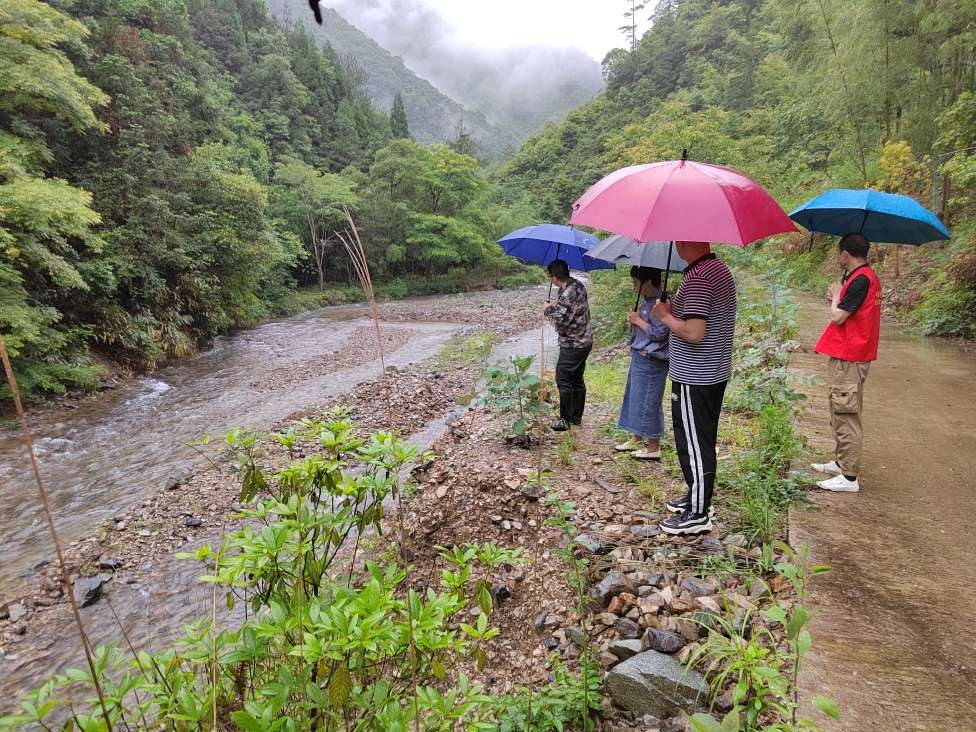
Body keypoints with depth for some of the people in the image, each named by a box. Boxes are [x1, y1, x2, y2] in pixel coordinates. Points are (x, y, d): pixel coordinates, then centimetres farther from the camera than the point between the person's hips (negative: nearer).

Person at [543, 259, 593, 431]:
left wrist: (548, 310, -8)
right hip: (585, 341, 9)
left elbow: (559, 322, -23)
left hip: (572, 344, -9)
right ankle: (577, 417, 25)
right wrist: (555, 306, 12)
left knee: (563, 380, 0)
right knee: (577, 380, 16)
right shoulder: (578, 284, 5)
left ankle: (565, 420, 7)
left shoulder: (566, 294, -24)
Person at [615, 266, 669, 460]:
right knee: (635, 398, 17)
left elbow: (659, 333, -25)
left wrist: (638, 320, -14)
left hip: (651, 360, -10)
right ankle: (637, 439, 30)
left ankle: (654, 448, 10)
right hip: (639, 357, 10)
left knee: (647, 401, -2)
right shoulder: (646, 300, 11)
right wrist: (633, 320, 2)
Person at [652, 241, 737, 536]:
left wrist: (665, 316, -11)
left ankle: (697, 514, 12)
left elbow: (694, 333, -27)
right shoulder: (721, 270, 11)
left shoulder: (698, 277, -21)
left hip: (693, 378, -10)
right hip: (716, 373, 10)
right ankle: (698, 497, 34)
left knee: (693, 444, 1)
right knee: (703, 441, 20)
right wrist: (675, 312, 10)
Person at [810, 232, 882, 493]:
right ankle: (841, 462, 31)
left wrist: (836, 294, -2)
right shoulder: (868, 276, 14)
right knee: (840, 412, 19)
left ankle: (849, 477, -1)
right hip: (849, 353, 11)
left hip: (848, 357, -11)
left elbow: (838, 317, -19)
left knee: (846, 415, -6)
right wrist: (837, 298, 3)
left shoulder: (860, 280, -18)